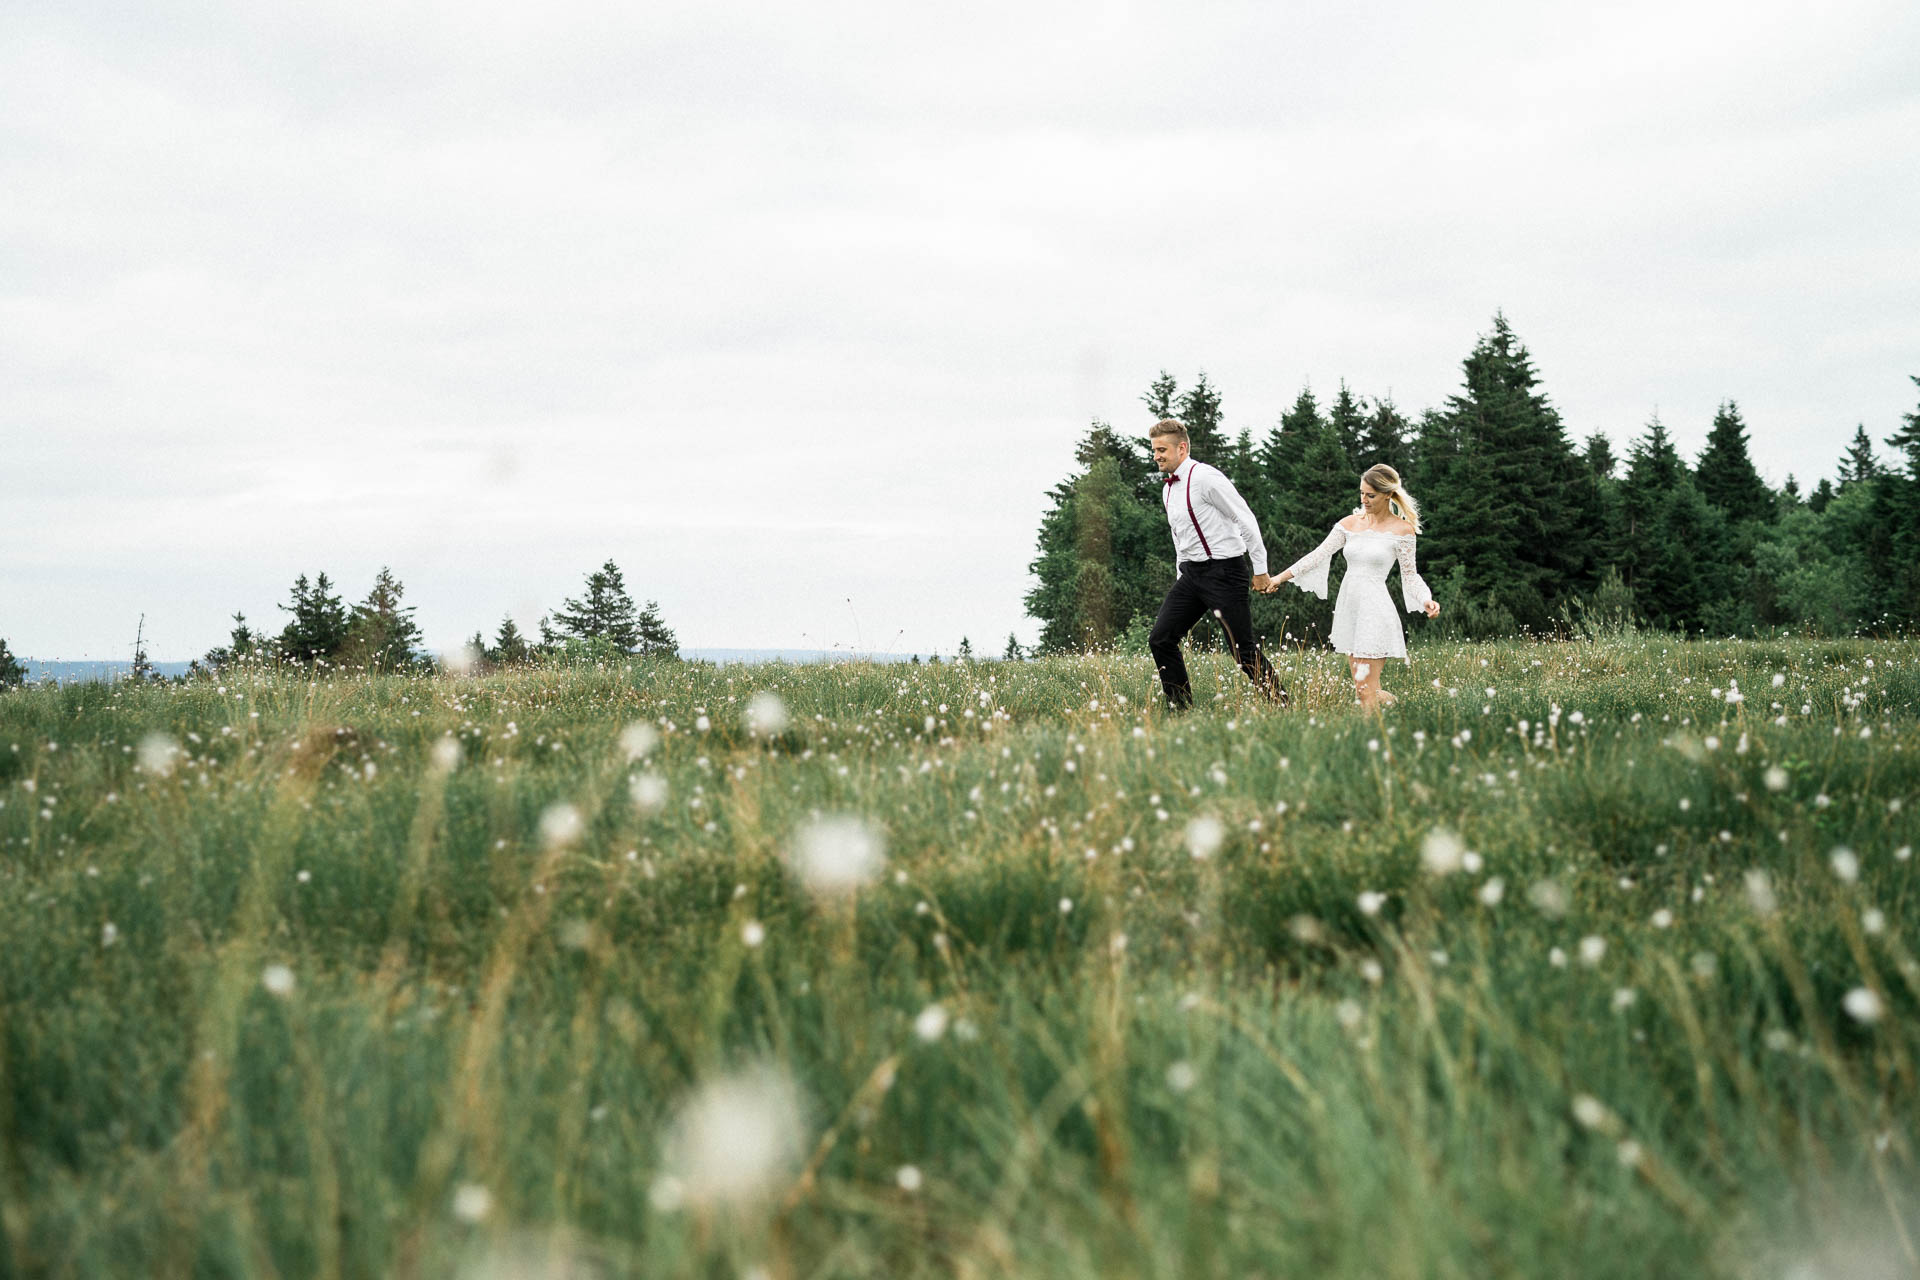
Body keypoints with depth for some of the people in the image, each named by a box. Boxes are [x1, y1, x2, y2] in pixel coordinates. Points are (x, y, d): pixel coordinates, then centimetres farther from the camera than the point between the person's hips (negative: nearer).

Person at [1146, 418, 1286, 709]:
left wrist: (1260, 570, -13)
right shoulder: (1168, 489, 13)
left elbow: (1245, 519, -14)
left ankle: (1280, 704, 5)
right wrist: (1183, 577, 21)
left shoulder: (1205, 478, -13)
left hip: (1223, 571, -8)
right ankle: (1181, 708, 6)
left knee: (1244, 650, -8)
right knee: (1160, 640, -2)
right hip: (1191, 574, 8)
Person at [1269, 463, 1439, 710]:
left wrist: (1426, 601, -18)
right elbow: (1319, 555, 7)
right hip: (1348, 606, 5)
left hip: (1375, 608, -5)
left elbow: (1409, 575, 1)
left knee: (1366, 692, -11)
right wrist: (1280, 577, 0)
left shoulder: (1402, 530, -2)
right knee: (1363, 692, 7)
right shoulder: (1350, 523, 9)